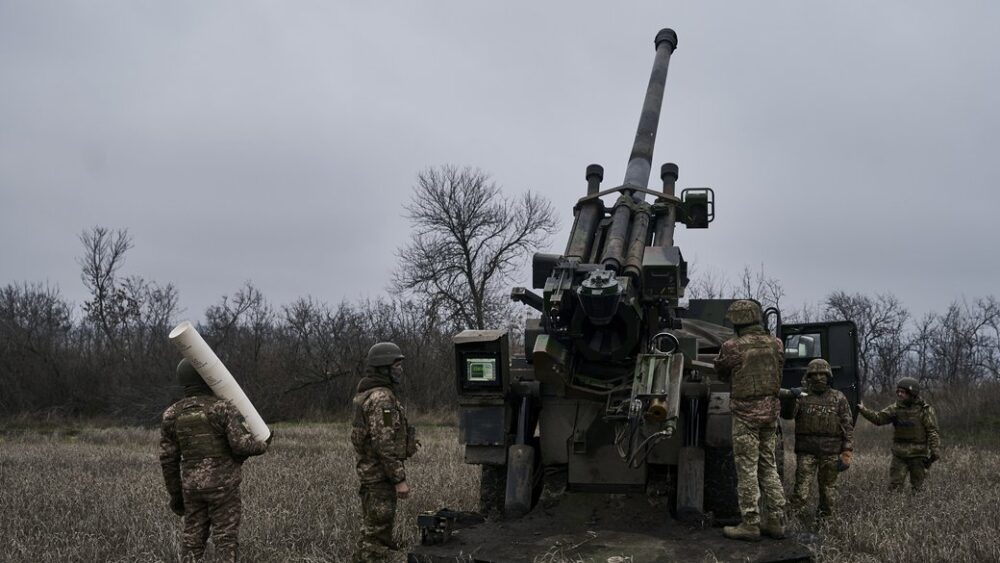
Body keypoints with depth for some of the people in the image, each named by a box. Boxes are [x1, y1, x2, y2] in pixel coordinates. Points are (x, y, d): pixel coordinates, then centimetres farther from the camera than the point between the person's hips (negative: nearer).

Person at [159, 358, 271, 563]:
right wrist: (262, 445, 3)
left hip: (192, 486, 4)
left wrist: (175, 494, 13)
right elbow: (242, 445, -19)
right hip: (222, 485, -4)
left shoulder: (172, 414, 2)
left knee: (192, 540, 11)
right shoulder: (223, 408, -11)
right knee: (225, 540, 1)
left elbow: (168, 459, 4)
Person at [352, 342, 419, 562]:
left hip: (370, 471, 10)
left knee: (372, 530, 17)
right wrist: (400, 479, -21)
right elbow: (384, 443, -24)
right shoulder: (381, 398, -19)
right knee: (377, 534, -5)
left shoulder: (368, 395, 14)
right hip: (380, 475, -10)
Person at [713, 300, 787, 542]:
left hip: (746, 413, -5)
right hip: (771, 412, 6)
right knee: (768, 466, 14)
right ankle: (776, 521, 16)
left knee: (747, 469, 0)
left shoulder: (733, 347, -12)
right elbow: (778, 371, 13)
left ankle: (750, 524, 3)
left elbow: (720, 371, 5)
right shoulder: (776, 344, 2)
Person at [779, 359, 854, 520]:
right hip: (806, 451, -1)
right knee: (802, 490, -7)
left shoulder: (838, 398, 7)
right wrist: (789, 396, -31)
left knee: (828, 488, 8)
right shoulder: (801, 396, 5)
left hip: (831, 452, 1)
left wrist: (847, 452, -4)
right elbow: (787, 414, -11)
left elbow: (848, 427, 4)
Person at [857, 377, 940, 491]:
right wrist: (863, 410, -12)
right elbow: (878, 418, 0)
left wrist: (935, 450, -16)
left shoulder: (925, 409, -6)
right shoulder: (896, 408, 5)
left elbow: (932, 431, -8)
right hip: (899, 454, 3)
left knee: (917, 486, 7)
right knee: (894, 486, -1)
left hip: (918, 455, -3)